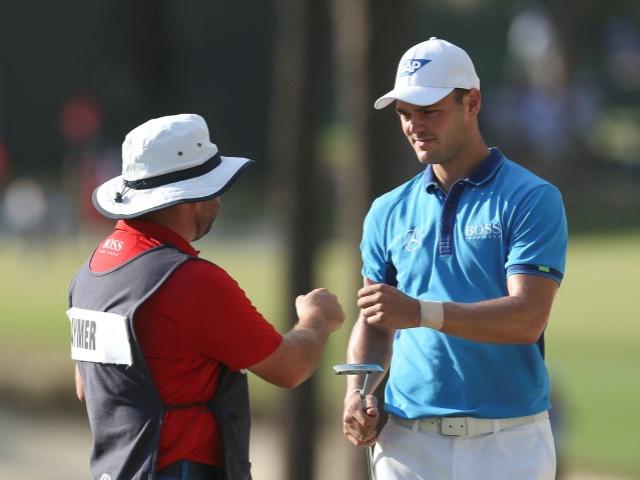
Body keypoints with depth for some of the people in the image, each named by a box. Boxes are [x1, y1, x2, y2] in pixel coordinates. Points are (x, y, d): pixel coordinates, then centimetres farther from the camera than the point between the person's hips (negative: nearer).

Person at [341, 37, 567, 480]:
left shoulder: (531, 200, -4)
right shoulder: (389, 211, 12)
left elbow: (527, 319, -14)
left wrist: (422, 312, -26)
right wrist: (358, 393, -3)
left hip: (507, 442, -4)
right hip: (407, 440, 4)